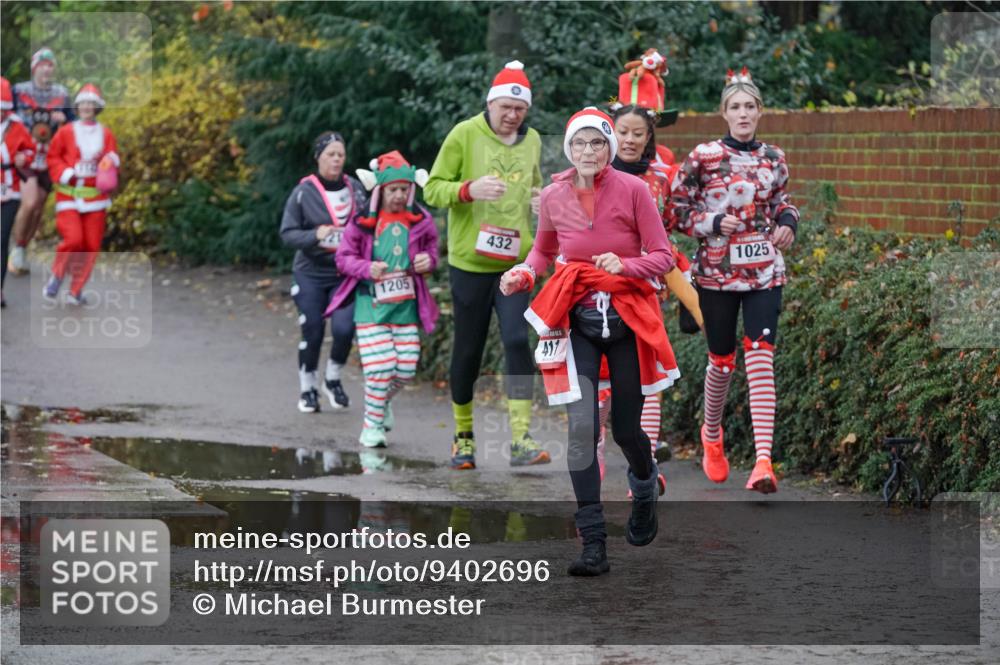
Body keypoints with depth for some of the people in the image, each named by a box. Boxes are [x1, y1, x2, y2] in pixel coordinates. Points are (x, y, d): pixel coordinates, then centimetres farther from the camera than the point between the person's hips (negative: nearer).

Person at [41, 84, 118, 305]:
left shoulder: (106, 135, 7)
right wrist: (65, 173, -13)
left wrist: (110, 164, -11)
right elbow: (53, 157, 3)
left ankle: (76, 291, 15)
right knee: (73, 239, -19)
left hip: (95, 197, 3)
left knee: (92, 245, 1)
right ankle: (57, 276, 8)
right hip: (69, 195, -3)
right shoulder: (66, 132, 1)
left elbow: (112, 162, 12)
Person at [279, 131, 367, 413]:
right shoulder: (304, 191, -6)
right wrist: (315, 236, -22)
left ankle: (333, 379, 15)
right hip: (311, 274, -2)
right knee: (312, 333, 1)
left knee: (344, 328, -12)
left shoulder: (355, 188, 4)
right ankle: (307, 388, 22)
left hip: (345, 273, 2)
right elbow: (287, 233, -6)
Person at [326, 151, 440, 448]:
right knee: (380, 367, -12)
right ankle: (372, 425, 5)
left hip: (406, 304, 3)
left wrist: (428, 260, -8)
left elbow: (432, 248, 16)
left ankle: (383, 401, 34)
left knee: (406, 368, 1)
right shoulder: (362, 222, -5)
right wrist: (368, 268, -18)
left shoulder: (421, 221, 2)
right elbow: (344, 257, 0)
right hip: (371, 303, -3)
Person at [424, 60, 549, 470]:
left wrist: (543, 200, 3)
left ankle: (521, 439, -15)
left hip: (515, 262, 2)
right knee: (468, 349, 6)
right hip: (470, 262, -2)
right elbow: (432, 190, -4)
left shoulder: (532, 141, 10)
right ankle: (463, 435, 22)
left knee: (517, 341, -13)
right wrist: (469, 189, -23)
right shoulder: (464, 135, -5)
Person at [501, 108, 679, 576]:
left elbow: (663, 256, -6)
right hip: (577, 318, 1)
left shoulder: (632, 190, -9)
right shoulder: (553, 197, -1)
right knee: (581, 427, -13)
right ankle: (594, 544, -11)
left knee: (626, 429, 7)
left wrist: (625, 265, -25)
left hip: (628, 317, -1)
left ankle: (645, 487, 44)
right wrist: (523, 274, -3)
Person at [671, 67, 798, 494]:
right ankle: (712, 436, 39)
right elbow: (677, 208, -1)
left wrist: (788, 220, 2)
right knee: (722, 361, 8)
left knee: (760, 359, -12)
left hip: (764, 273, 2)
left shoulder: (773, 159, 6)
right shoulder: (703, 157, -4)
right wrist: (713, 223, -16)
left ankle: (764, 461, -20)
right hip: (717, 271, -1)